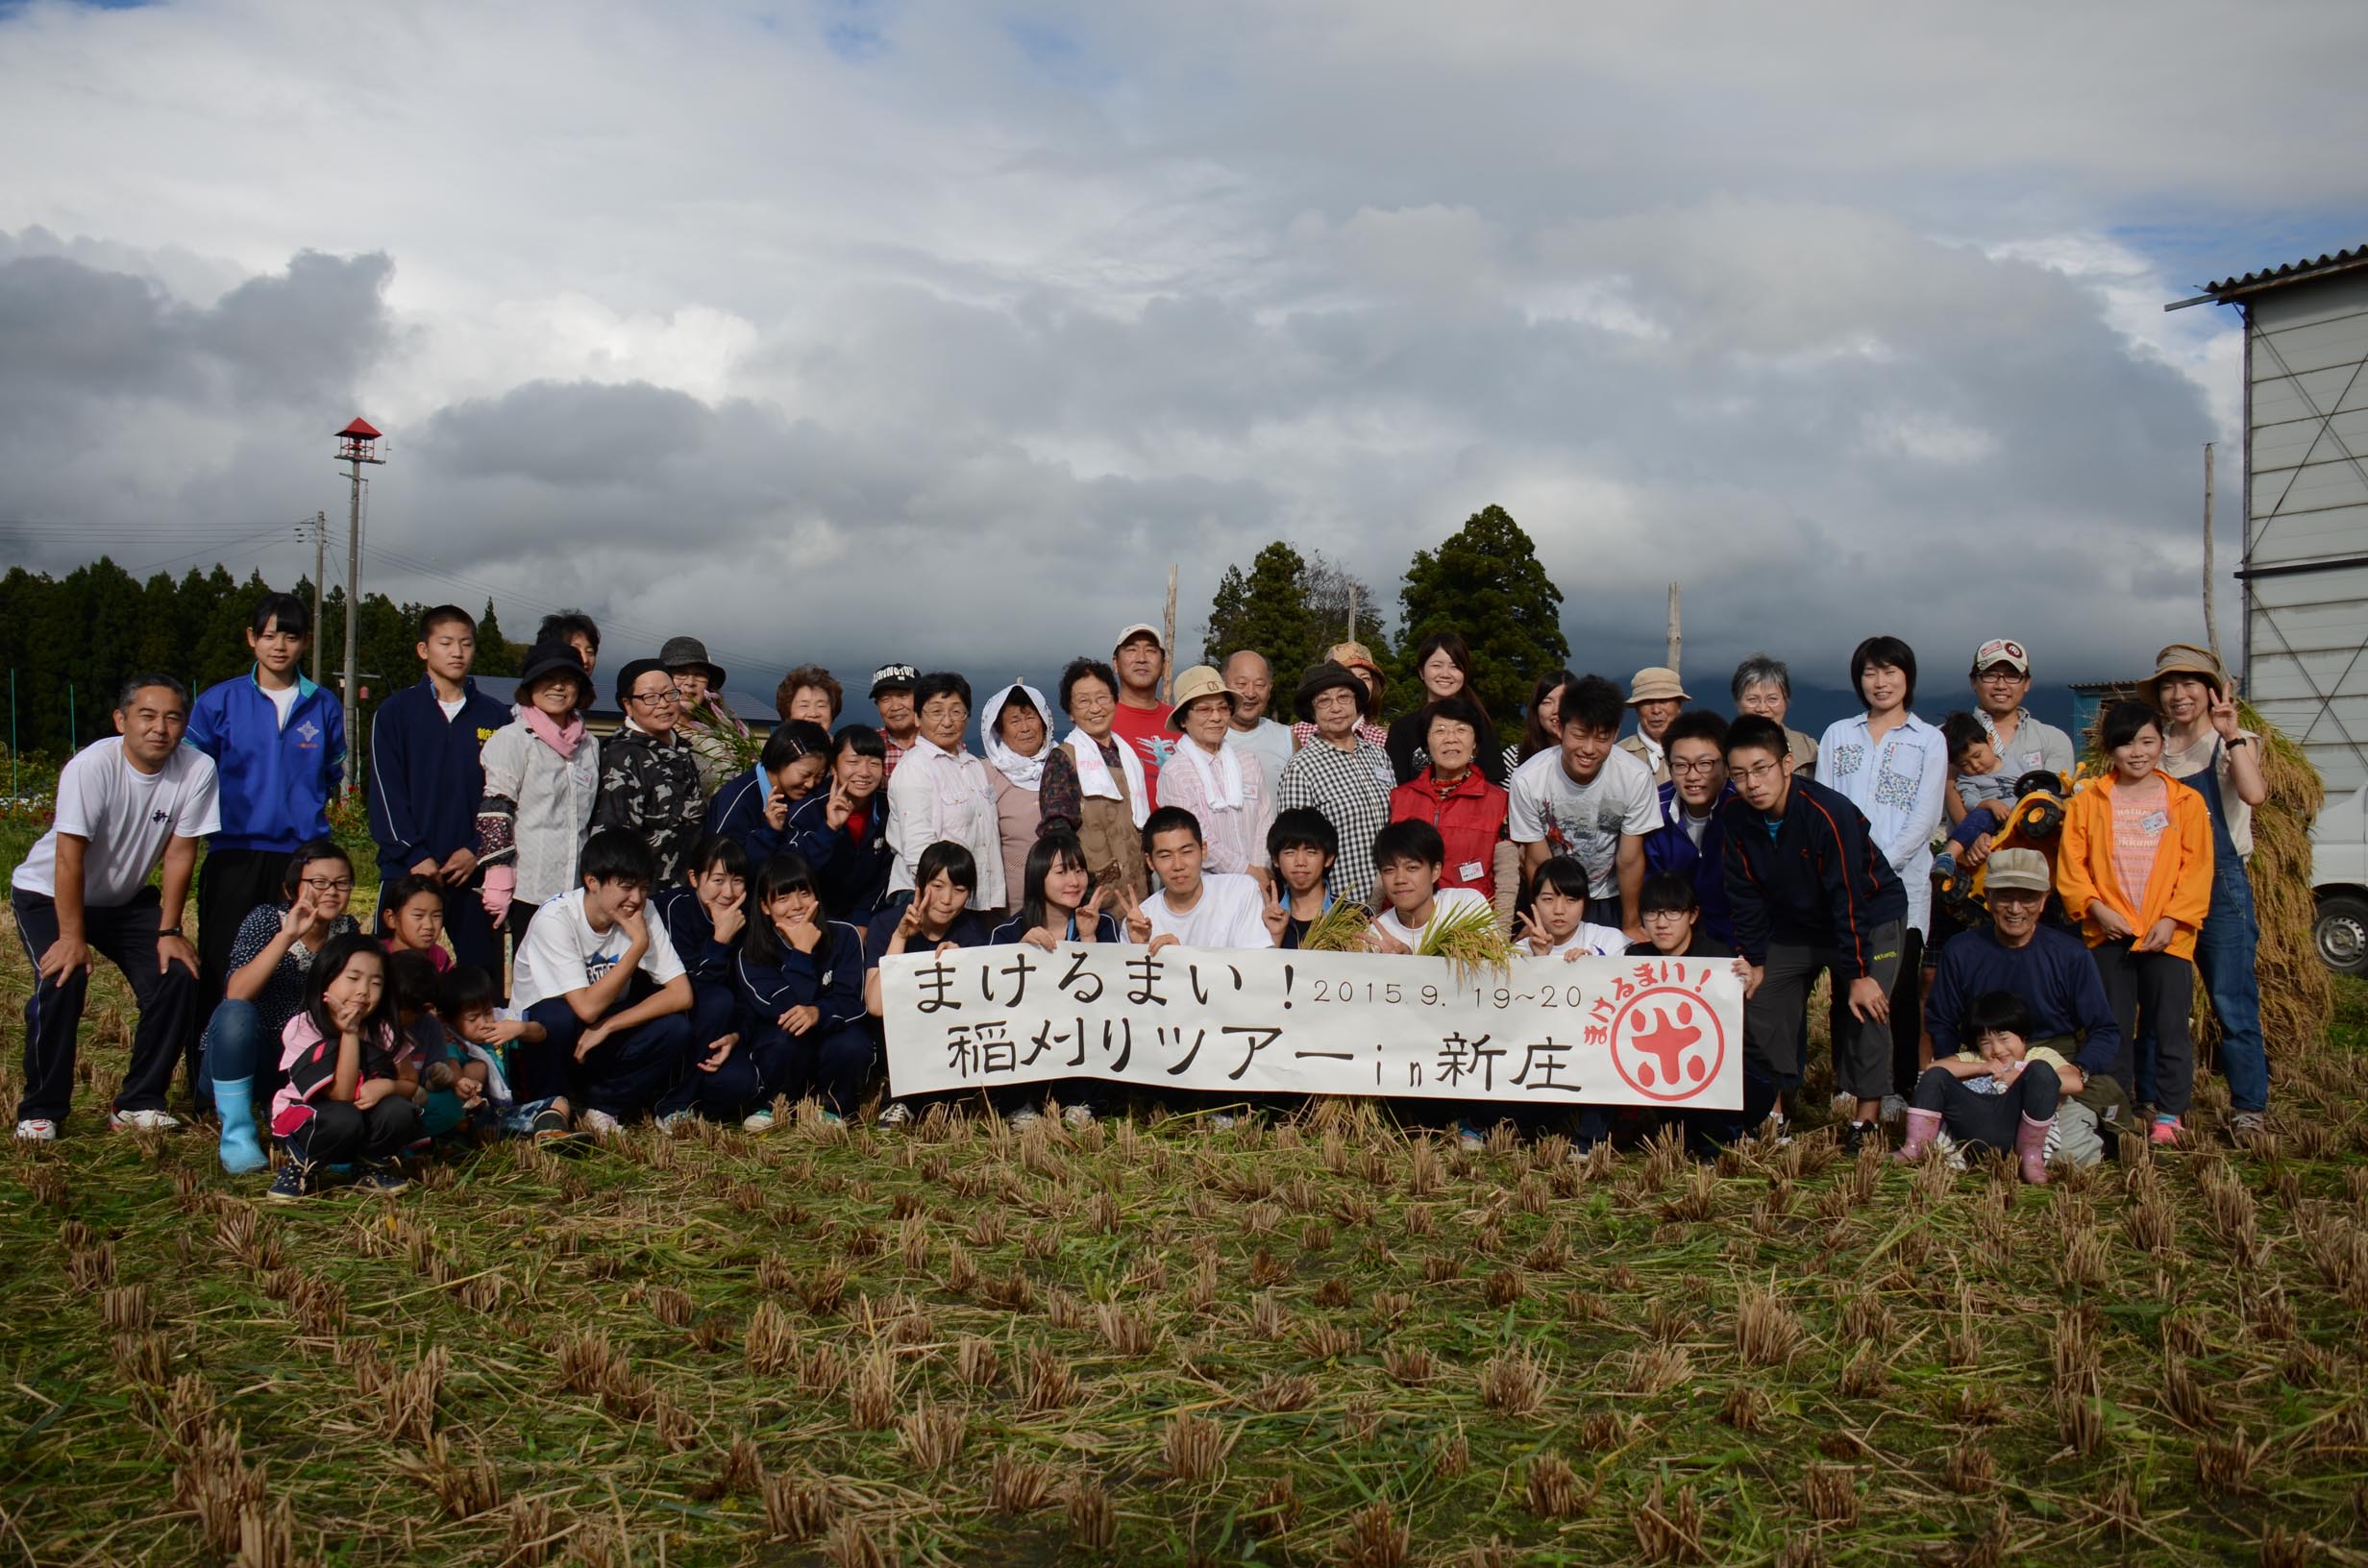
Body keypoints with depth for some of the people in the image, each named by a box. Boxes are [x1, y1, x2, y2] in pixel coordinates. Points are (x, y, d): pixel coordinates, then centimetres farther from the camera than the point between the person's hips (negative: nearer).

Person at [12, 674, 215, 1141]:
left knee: (177, 978, -12)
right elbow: (70, 855, -27)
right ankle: (40, 1110, -4)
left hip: (127, 898, 4)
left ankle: (139, 1103, 4)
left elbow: (180, 853, -13)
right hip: (48, 893, -4)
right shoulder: (92, 766, -30)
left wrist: (168, 931, -13)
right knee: (62, 981, -24)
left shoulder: (197, 770, -20)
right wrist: (72, 937, -28)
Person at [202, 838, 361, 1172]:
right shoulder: (266, 919, -14)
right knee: (236, 1014, -34)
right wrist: (286, 936, -37)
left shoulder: (346, 931, -2)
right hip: (234, 1063, -3)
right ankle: (237, 1136, -22)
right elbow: (235, 995, -28)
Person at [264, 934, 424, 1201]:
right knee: (345, 1119, -37)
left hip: (364, 1126, 4)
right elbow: (342, 1095, -24)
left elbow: (410, 1085, -2)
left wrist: (387, 1085, -26)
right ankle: (302, 1166, -7)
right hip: (303, 1119, -4)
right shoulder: (302, 1028, -19)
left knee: (399, 1111, -28)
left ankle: (375, 1165, 1)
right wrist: (349, 1033, -31)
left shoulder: (382, 1029, -5)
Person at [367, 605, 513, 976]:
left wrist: (477, 851, -6)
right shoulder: (396, 712, 6)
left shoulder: (495, 717, 10)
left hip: (475, 872, 2)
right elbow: (386, 793, -1)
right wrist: (415, 856, -11)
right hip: (407, 871, -1)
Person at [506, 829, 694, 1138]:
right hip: (540, 1034, -4)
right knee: (559, 1016, -37)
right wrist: (639, 944, -29)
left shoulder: (644, 912, -12)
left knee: (675, 1028, -23)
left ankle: (598, 1105, -3)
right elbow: (588, 1007, -31)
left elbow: (681, 994, -17)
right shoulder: (555, 919, -24)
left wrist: (606, 1027, -24)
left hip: (599, 1042, 4)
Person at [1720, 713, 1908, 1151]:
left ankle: (1867, 1118, -2)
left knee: (1864, 1011, -15)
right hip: (1793, 923, 5)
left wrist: (1859, 973, -24)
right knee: (1757, 1003, 1)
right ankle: (1769, 1110, 17)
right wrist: (1752, 960, -4)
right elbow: (1746, 893, -5)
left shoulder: (1829, 811, -31)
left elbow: (1849, 897, -28)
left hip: (1870, 915, -5)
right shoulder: (1736, 817, -16)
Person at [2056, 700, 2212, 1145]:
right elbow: (2070, 863, 2)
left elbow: (2198, 867, -1)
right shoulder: (2088, 801, 5)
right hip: (2109, 932, 1)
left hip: (2168, 935, -1)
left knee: (2170, 1026, 0)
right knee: (2113, 1027, 8)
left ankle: (2169, 1114, 9)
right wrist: (2097, 908, -10)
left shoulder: (2186, 802, 4)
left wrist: (2173, 918, -11)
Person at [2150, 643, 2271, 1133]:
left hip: (2221, 882, -4)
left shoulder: (2234, 743, 2)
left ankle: (2248, 1107, 1)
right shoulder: (2155, 747, 12)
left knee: (2232, 1001, -6)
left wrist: (2232, 735, -17)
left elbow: (2254, 794, -20)